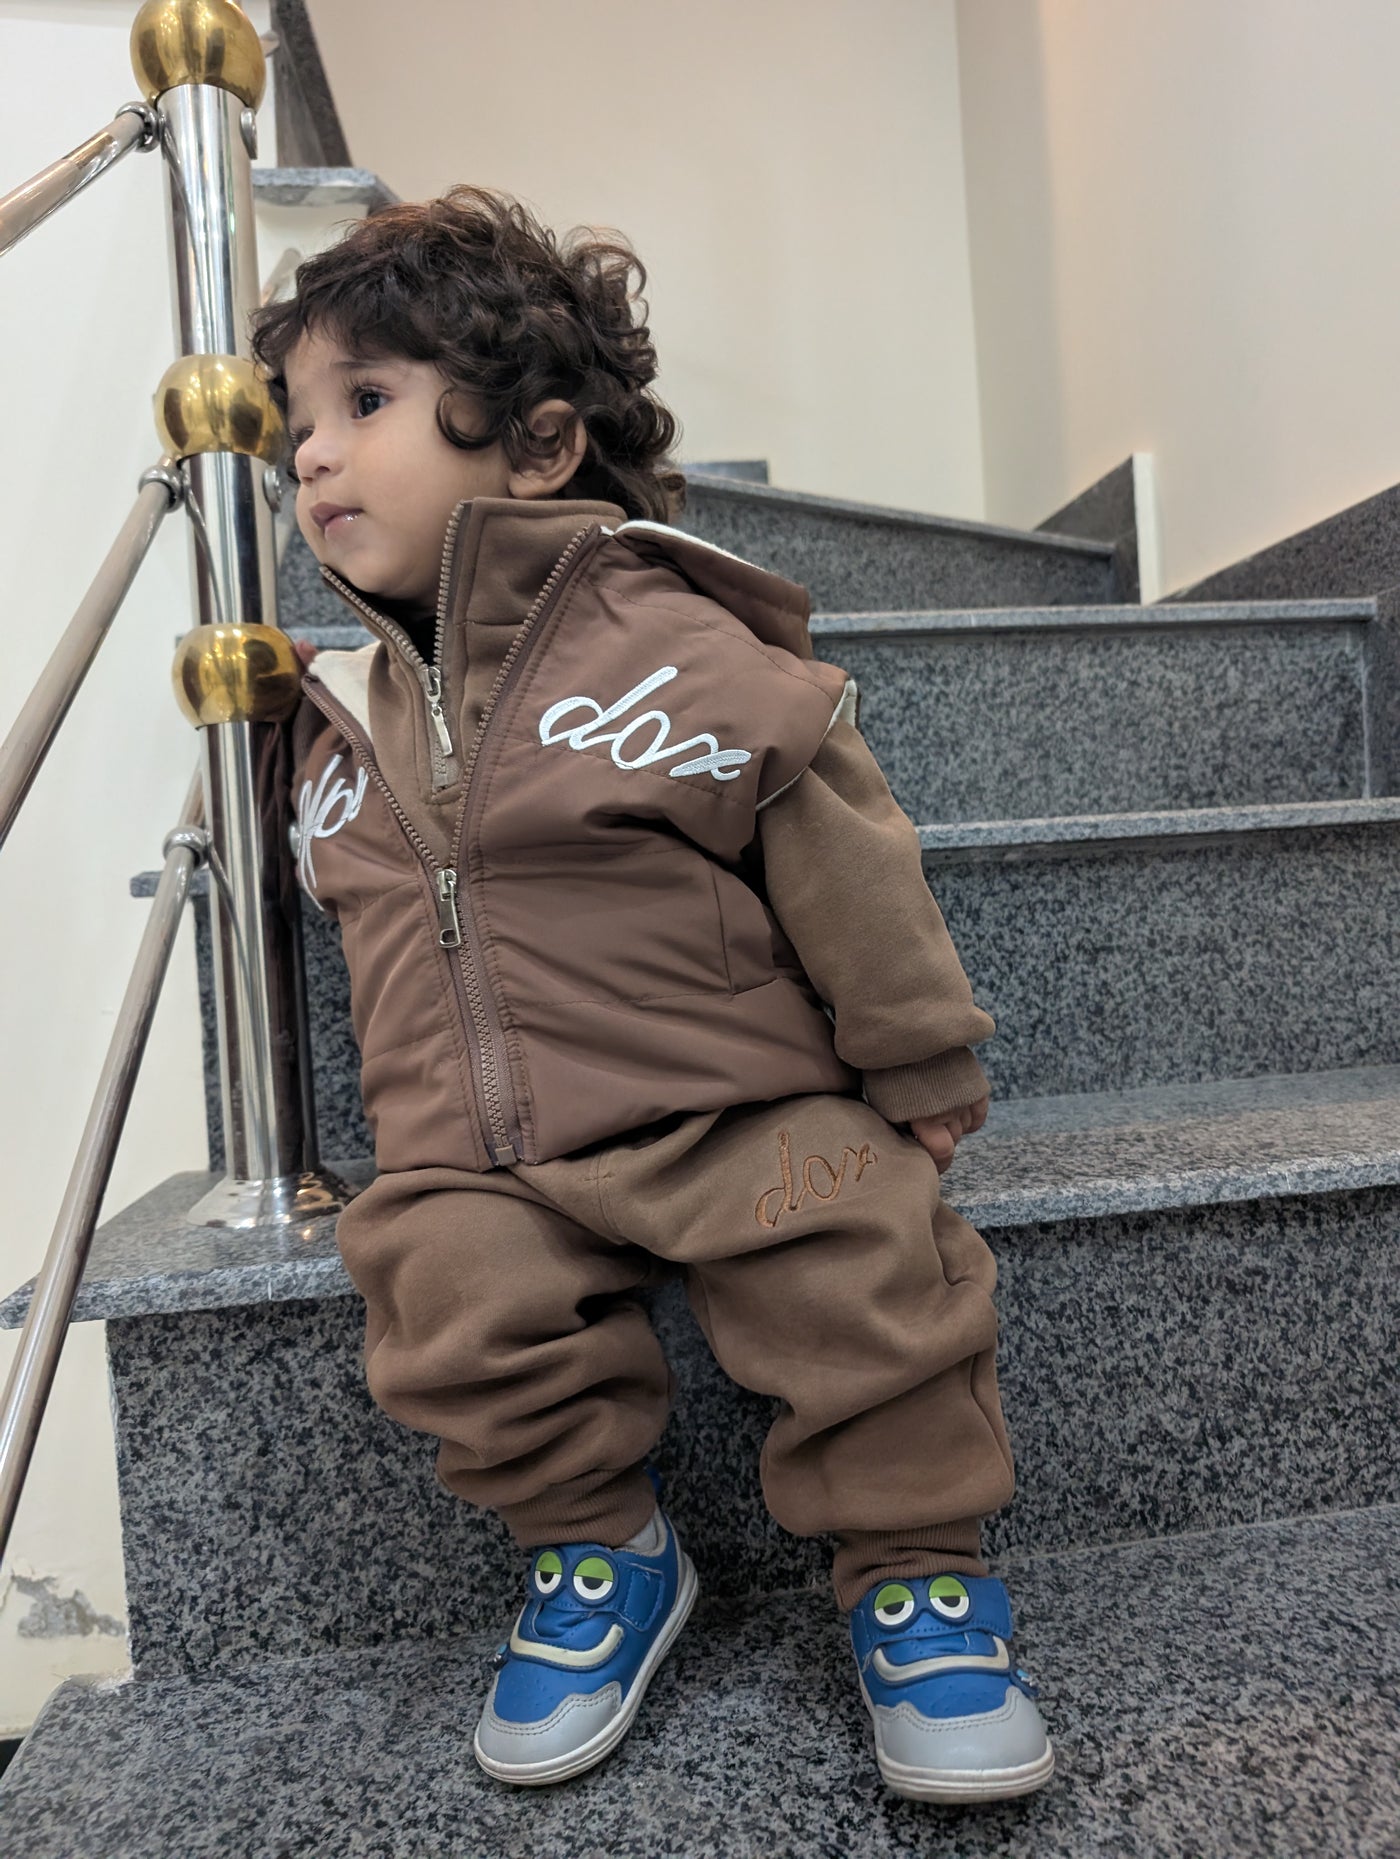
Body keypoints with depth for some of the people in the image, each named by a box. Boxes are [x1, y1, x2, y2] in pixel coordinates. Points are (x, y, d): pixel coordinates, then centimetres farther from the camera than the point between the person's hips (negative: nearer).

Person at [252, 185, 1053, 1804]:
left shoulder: (680, 655, -9)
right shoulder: (347, 731, 10)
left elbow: (851, 878, -5)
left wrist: (920, 1088, 1)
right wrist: (418, 1138, 21)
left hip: (740, 1110, -3)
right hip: (473, 1156, 4)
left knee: (870, 1271, -23)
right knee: (448, 1296, -22)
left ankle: (915, 1570, 6)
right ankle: (599, 1553, 7)